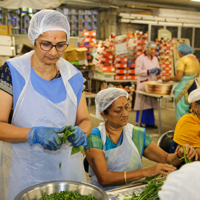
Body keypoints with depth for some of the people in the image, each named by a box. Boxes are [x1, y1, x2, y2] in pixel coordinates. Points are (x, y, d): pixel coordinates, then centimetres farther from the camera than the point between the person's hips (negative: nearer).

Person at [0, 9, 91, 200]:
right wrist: (34, 134, -29)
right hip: (24, 171, -3)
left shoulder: (73, 76, 0)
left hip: (67, 167, 3)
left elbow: (84, 119, 6)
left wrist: (80, 132, -16)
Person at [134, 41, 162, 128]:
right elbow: (137, 71, -15)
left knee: (150, 103, 9)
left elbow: (157, 72, 19)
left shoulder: (155, 59, 14)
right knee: (142, 104, -5)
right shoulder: (140, 58, -6)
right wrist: (149, 71, -22)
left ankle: (149, 122, 18)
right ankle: (140, 123, 4)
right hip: (144, 84, -6)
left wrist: (158, 71, -4)